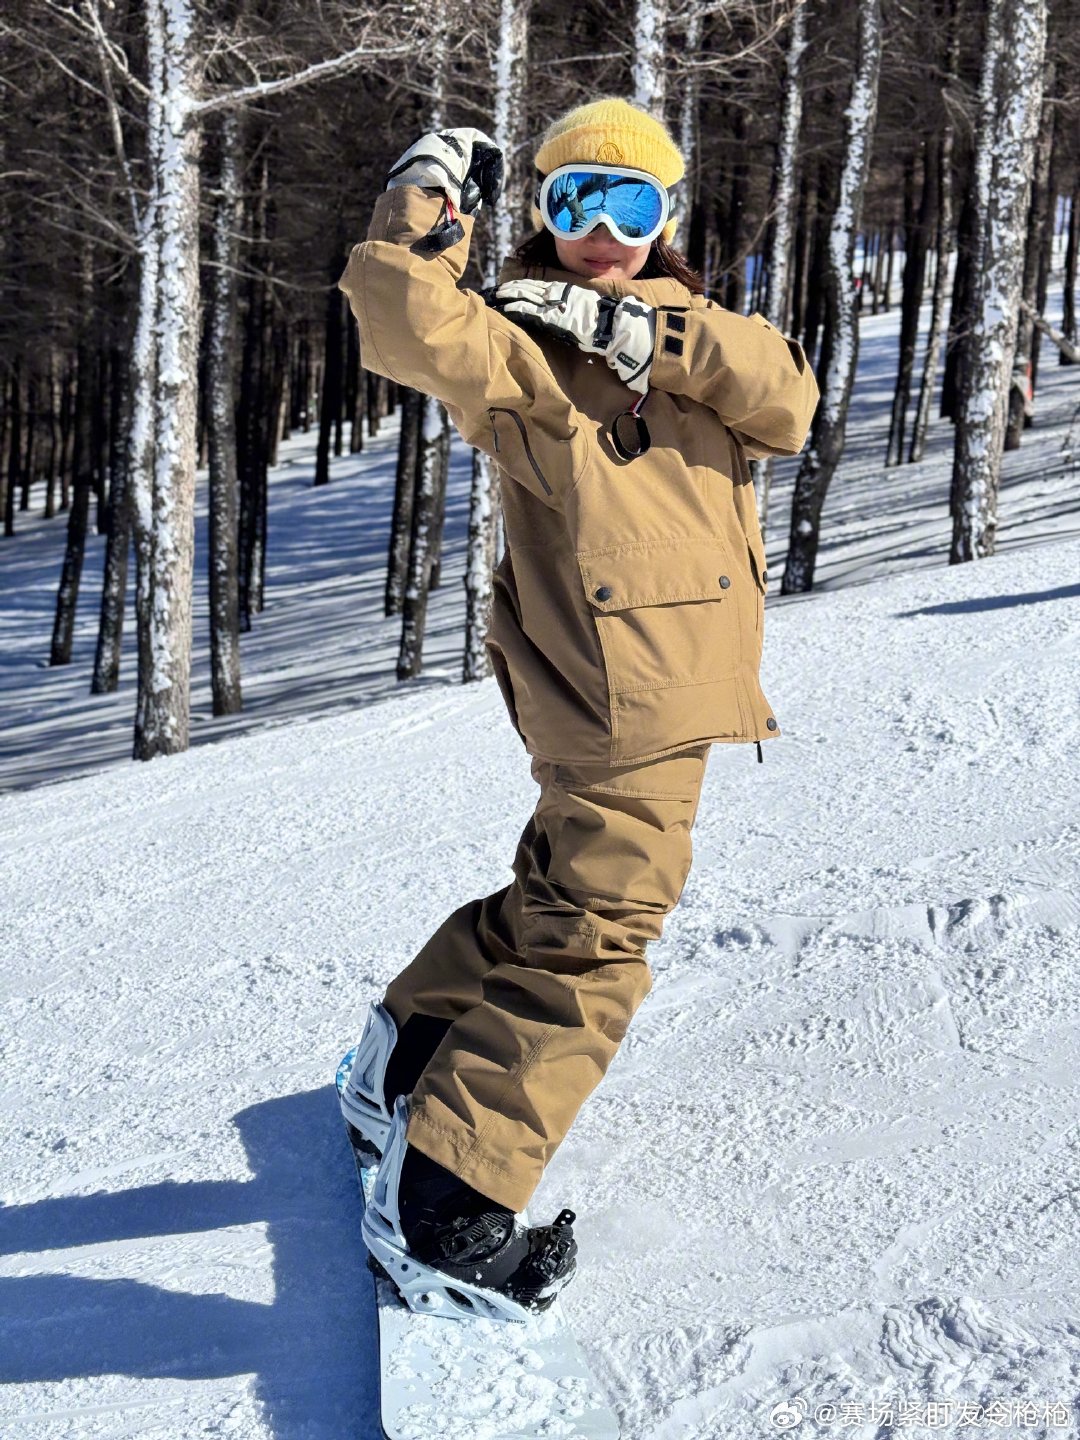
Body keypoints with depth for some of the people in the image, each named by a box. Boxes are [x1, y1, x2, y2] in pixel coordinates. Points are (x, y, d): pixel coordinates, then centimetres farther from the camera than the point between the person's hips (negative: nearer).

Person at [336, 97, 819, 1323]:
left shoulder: (693, 337, 17)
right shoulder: (525, 345, -5)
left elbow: (787, 405, -4)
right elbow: (412, 328, -26)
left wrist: (654, 335, -14)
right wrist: (426, 202, -16)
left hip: (673, 687, 9)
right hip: (619, 691, -8)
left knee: (562, 899, 22)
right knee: (592, 946, -8)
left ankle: (403, 1064, 38)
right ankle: (438, 1209, 0)